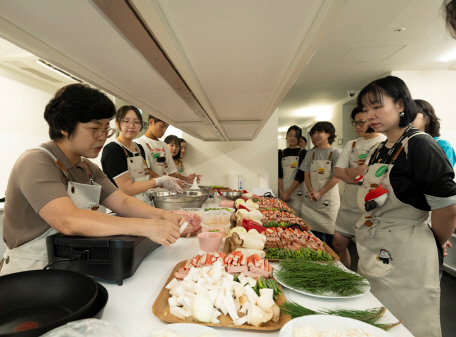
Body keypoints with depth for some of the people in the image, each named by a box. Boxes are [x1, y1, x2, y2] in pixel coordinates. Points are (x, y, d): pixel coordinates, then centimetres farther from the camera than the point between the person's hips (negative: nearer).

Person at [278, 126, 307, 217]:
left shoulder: (303, 153, -1)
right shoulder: (281, 153, 10)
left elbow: (300, 176, -8)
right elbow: (279, 174, 6)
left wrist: (289, 193, -11)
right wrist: (281, 192, -5)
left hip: (297, 192, -3)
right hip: (283, 192, 4)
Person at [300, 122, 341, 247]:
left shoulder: (336, 152, -3)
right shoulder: (311, 153, 11)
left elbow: (336, 177, -9)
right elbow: (306, 174, 9)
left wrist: (320, 193, -13)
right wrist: (310, 190, -8)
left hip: (328, 198, -4)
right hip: (311, 199, 4)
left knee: (330, 233, 0)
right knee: (314, 232, 8)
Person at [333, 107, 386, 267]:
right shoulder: (351, 145, 11)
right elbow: (337, 172, 1)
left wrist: (347, 171, -5)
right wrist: (358, 177, -12)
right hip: (349, 202, 6)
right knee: (338, 243, 10)